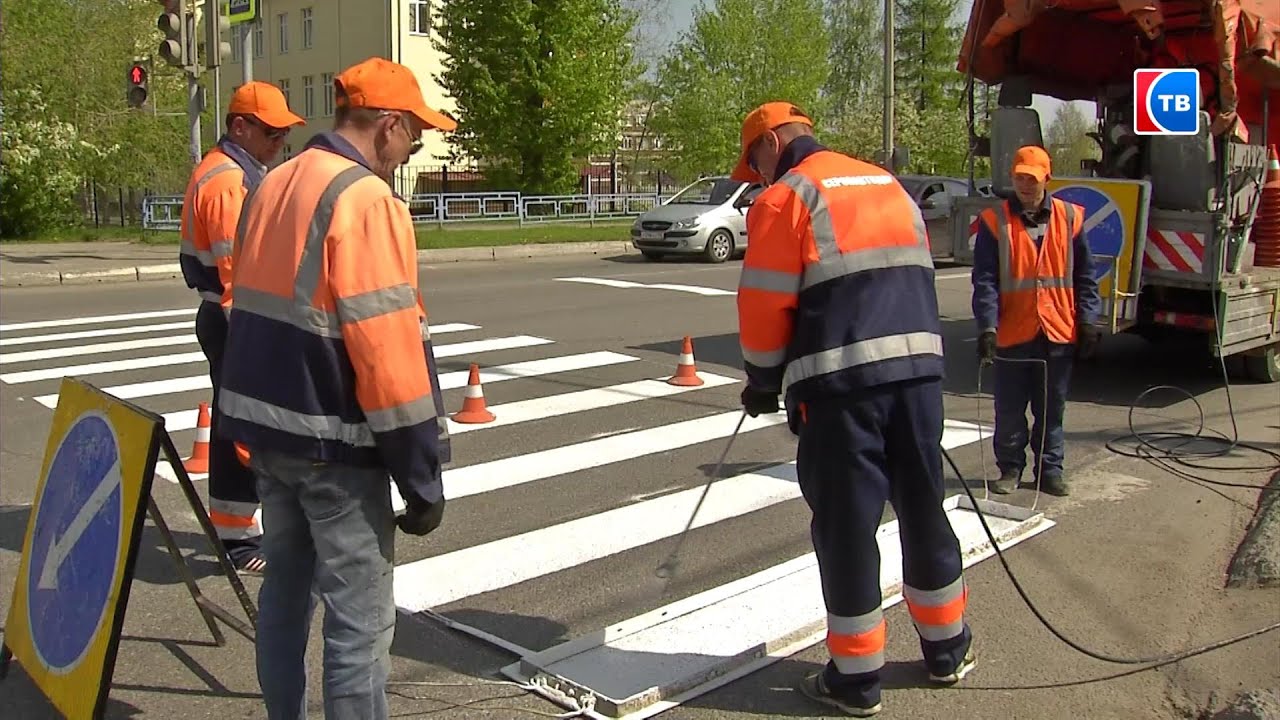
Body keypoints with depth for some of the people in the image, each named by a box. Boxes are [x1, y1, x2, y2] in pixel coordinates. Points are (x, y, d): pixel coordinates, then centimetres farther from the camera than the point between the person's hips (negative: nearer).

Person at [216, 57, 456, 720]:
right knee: (360, 618, 1)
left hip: (264, 424, 9)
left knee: (285, 584, 22)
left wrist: (258, 425, 22)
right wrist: (423, 478, -16)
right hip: (333, 445, -9)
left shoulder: (273, 186, 11)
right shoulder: (366, 200, -17)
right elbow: (389, 351, -22)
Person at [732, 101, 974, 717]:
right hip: (919, 367, 7)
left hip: (840, 382, -6)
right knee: (924, 508, 17)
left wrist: (762, 382, 7)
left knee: (846, 523, 3)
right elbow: (916, 280, 20)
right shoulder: (890, 185, 21)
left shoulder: (784, 198, -1)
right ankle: (947, 649, 31)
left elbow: (765, 306, -6)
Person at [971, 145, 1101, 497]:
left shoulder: (1070, 218, 5)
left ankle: (1050, 468, 23)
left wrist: (1088, 321, 1)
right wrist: (987, 327, -16)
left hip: (1059, 334, 2)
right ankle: (1010, 468, 21)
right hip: (1012, 335, -1)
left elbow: (1085, 276, 8)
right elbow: (985, 280, -7)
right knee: (1010, 411, 7)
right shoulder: (994, 221, -2)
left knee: (1052, 409, 11)